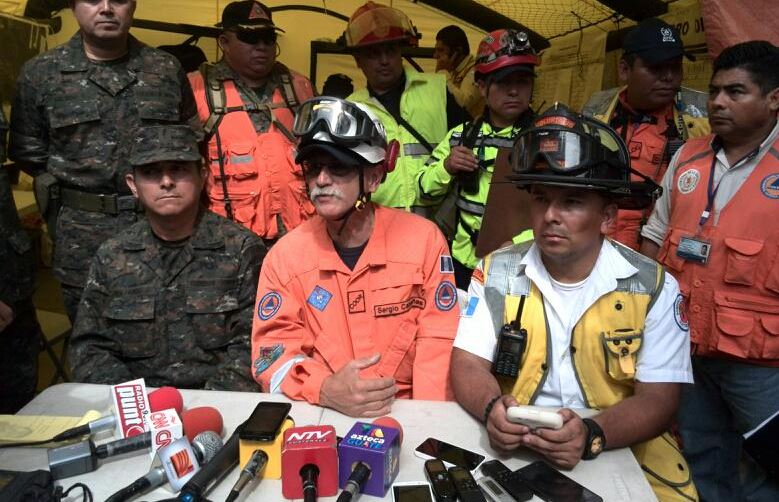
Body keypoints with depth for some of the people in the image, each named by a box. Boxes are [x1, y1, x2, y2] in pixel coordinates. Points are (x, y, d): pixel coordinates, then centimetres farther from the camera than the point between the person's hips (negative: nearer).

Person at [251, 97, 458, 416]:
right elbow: (273, 350, -2)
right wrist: (325, 390, -20)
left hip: (405, 414, 0)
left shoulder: (424, 240, -4)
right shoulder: (284, 255, 0)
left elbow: (438, 342, -3)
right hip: (320, 414, 1)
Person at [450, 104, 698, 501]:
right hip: (512, 450, 0)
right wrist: (492, 409, -24)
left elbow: (659, 399, -8)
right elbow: (468, 365, -3)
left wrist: (592, 435, -26)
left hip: (623, 453, 1)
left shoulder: (653, 288, -4)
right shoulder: (496, 273, -1)